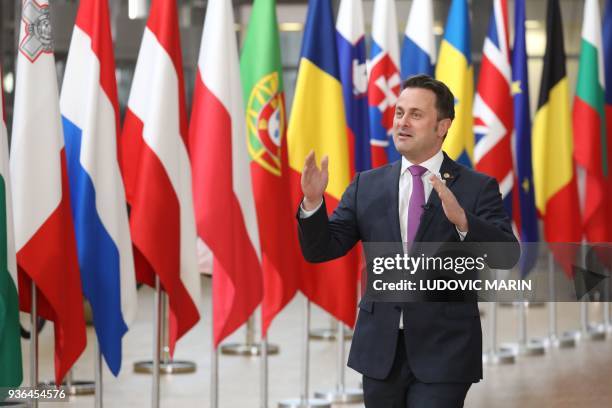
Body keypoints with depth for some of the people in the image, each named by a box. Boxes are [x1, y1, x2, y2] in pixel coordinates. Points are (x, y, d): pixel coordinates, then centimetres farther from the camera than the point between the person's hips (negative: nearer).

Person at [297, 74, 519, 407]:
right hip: (380, 350, 4)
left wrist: (462, 220, -32)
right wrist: (313, 202, -15)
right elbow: (321, 250, 3)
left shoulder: (477, 188, -3)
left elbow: (508, 254, -15)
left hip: (443, 353, -3)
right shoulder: (367, 186, 6)